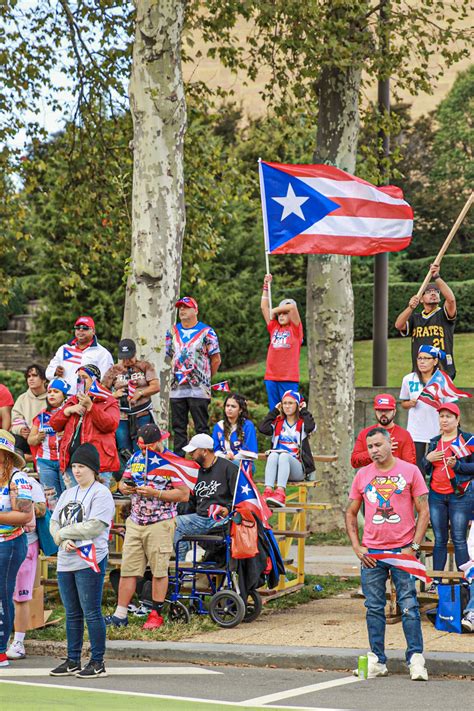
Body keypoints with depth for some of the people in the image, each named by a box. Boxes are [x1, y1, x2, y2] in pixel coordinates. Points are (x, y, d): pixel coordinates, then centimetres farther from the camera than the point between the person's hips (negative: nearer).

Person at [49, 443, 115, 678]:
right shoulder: (67, 494, 18)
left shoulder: (101, 493, -6)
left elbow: (94, 526, -17)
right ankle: (72, 661, 19)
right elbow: (54, 522, 13)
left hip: (89, 561, -7)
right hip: (65, 561, 8)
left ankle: (97, 662, 0)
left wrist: (63, 533, -9)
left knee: (91, 613, -6)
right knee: (72, 614, 12)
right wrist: (64, 541, -8)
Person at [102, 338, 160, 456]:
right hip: (121, 417, 2)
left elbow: (156, 387, -1)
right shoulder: (114, 370, 11)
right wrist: (113, 395, -7)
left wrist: (139, 394, -11)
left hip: (142, 416, -2)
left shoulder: (145, 367, 7)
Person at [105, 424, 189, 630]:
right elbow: (123, 482, 19)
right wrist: (125, 487, -6)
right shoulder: (136, 458, 12)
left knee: (159, 571, 2)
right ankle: (120, 615, 5)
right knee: (128, 570, 3)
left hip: (160, 523, -5)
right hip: (135, 522, 5)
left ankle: (156, 614, 11)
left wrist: (154, 493, -20)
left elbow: (184, 495, -12)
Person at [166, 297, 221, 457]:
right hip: (177, 388, 5)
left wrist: (205, 378, 6)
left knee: (202, 427, -3)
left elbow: (216, 359, 1)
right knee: (178, 426, 7)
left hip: (198, 389, -5)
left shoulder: (206, 332, -1)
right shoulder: (173, 332, 14)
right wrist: (177, 373, 12)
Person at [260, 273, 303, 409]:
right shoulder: (274, 328, 15)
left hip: (289, 379, -5)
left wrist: (275, 310, 2)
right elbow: (264, 307, 17)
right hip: (271, 377, 5)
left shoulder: (295, 329, 3)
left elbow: (292, 307, -11)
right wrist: (266, 286, 15)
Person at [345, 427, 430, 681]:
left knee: (409, 607, -6)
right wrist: (357, 547, 4)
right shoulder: (362, 475, 8)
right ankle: (377, 660, 12)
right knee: (374, 608, 5)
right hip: (371, 552, 3)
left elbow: (423, 511, 0)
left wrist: (413, 547, -7)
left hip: (402, 550, -3)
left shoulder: (410, 471, 1)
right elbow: (351, 513, 15)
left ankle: (416, 659, -2)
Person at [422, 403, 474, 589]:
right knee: (439, 540, 7)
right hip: (436, 495, 5)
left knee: (459, 540, -8)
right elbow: (425, 470, 20)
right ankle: (436, 580, 10)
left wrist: (457, 465, -19)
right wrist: (428, 459, -1)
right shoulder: (434, 442, 14)